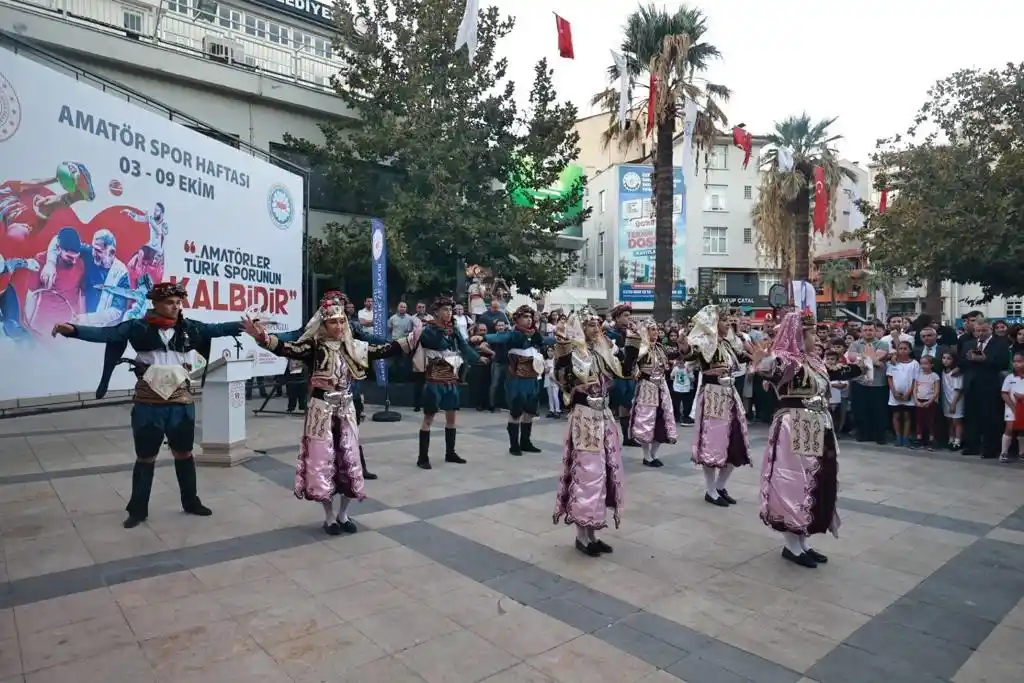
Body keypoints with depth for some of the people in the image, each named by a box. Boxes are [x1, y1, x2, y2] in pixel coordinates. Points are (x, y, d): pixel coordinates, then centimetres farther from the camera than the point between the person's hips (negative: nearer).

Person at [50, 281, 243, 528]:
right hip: (148, 405, -2)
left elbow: (217, 329, 0)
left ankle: (191, 502, 30)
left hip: (182, 403, 2)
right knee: (145, 458, 10)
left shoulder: (189, 328, 1)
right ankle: (138, 509, 25)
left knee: (184, 454, 15)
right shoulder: (139, 328, -6)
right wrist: (73, 329, -27)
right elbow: (105, 334, -13)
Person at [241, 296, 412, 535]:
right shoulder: (314, 346, -9)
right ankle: (329, 517, 21)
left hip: (346, 411, 4)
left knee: (349, 461, 9)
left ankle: (343, 514, 27)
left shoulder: (353, 346, 4)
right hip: (322, 411, -4)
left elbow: (382, 351, 4)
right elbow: (287, 349, -25)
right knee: (323, 462, 4)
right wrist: (262, 337, -43)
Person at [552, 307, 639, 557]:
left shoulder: (605, 351, 10)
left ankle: (592, 533, 22)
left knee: (605, 472, 11)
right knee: (587, 473, -4)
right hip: (584, 418, -7)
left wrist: (631, 346, 5)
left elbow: (625, 371, 11)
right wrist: (561, 354, -35)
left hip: (604, 417, 8)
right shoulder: (573, 353, -10)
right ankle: (582, 535, 8)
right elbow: (562, 380, -23)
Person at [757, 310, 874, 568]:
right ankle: (792, 545, 12)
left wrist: (865, 361, 37)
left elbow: (841, 373, 27)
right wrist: (761, 365, -61)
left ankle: (802, 542, 27)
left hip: (818, 431, 10)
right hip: (794, 430, -10)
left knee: (815, 483, 14)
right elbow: (770, 373, -38)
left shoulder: (815, 362, 12)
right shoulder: (784, 360, -16)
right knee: (793, 483, -1)